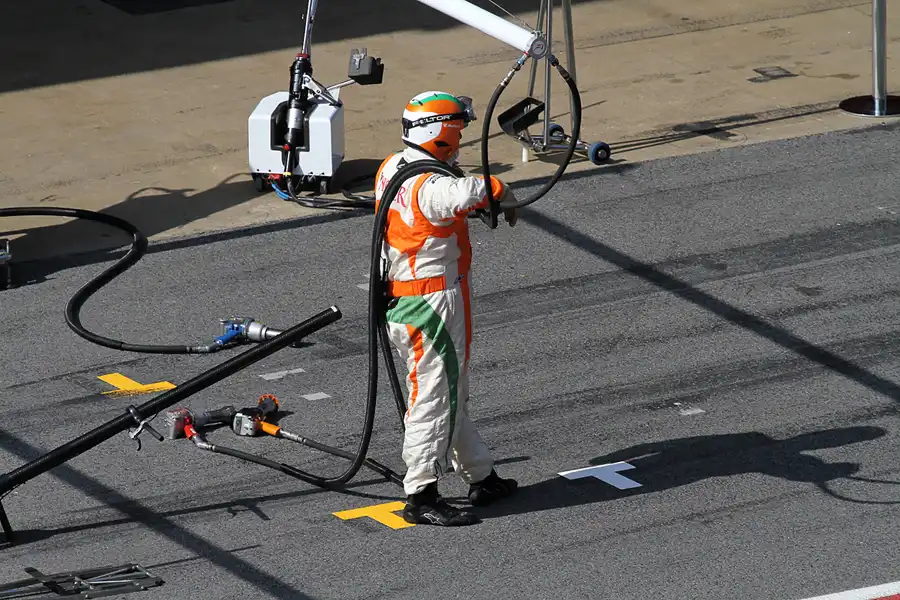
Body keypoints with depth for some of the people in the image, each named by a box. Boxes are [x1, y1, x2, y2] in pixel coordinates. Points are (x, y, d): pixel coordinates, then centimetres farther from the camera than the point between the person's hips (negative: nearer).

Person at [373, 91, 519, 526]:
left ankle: (481, 477, 32)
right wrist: (499, 189, -27)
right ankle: (420, 497, 1)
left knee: (452, 392, 20)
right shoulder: (428, 186, -24)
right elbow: (463, 195, -46)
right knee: (435, 396, -3)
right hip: (433, 305, -10)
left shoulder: (393, 167, 6)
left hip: (403, 301, 10)